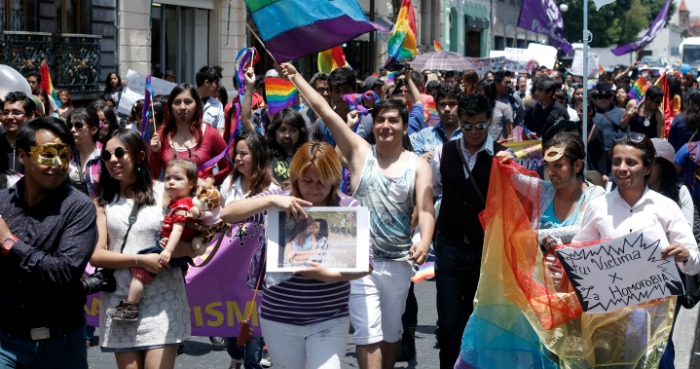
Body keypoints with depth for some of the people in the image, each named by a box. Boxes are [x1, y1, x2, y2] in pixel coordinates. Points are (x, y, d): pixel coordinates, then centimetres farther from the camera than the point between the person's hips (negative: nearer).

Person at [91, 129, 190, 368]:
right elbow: (95, 255, -4)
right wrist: (140, 260, -16)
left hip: (162, 302, -2)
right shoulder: (103, 201, 6)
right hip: (120, 303, 2)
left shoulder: (166, 193, 2)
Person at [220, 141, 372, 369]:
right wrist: (271, 200, -27)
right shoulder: (277, 202, -4)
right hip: (279, 319, 2)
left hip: (329, 320, -1)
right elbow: (226, 214, -14)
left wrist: (330, 275, -27)